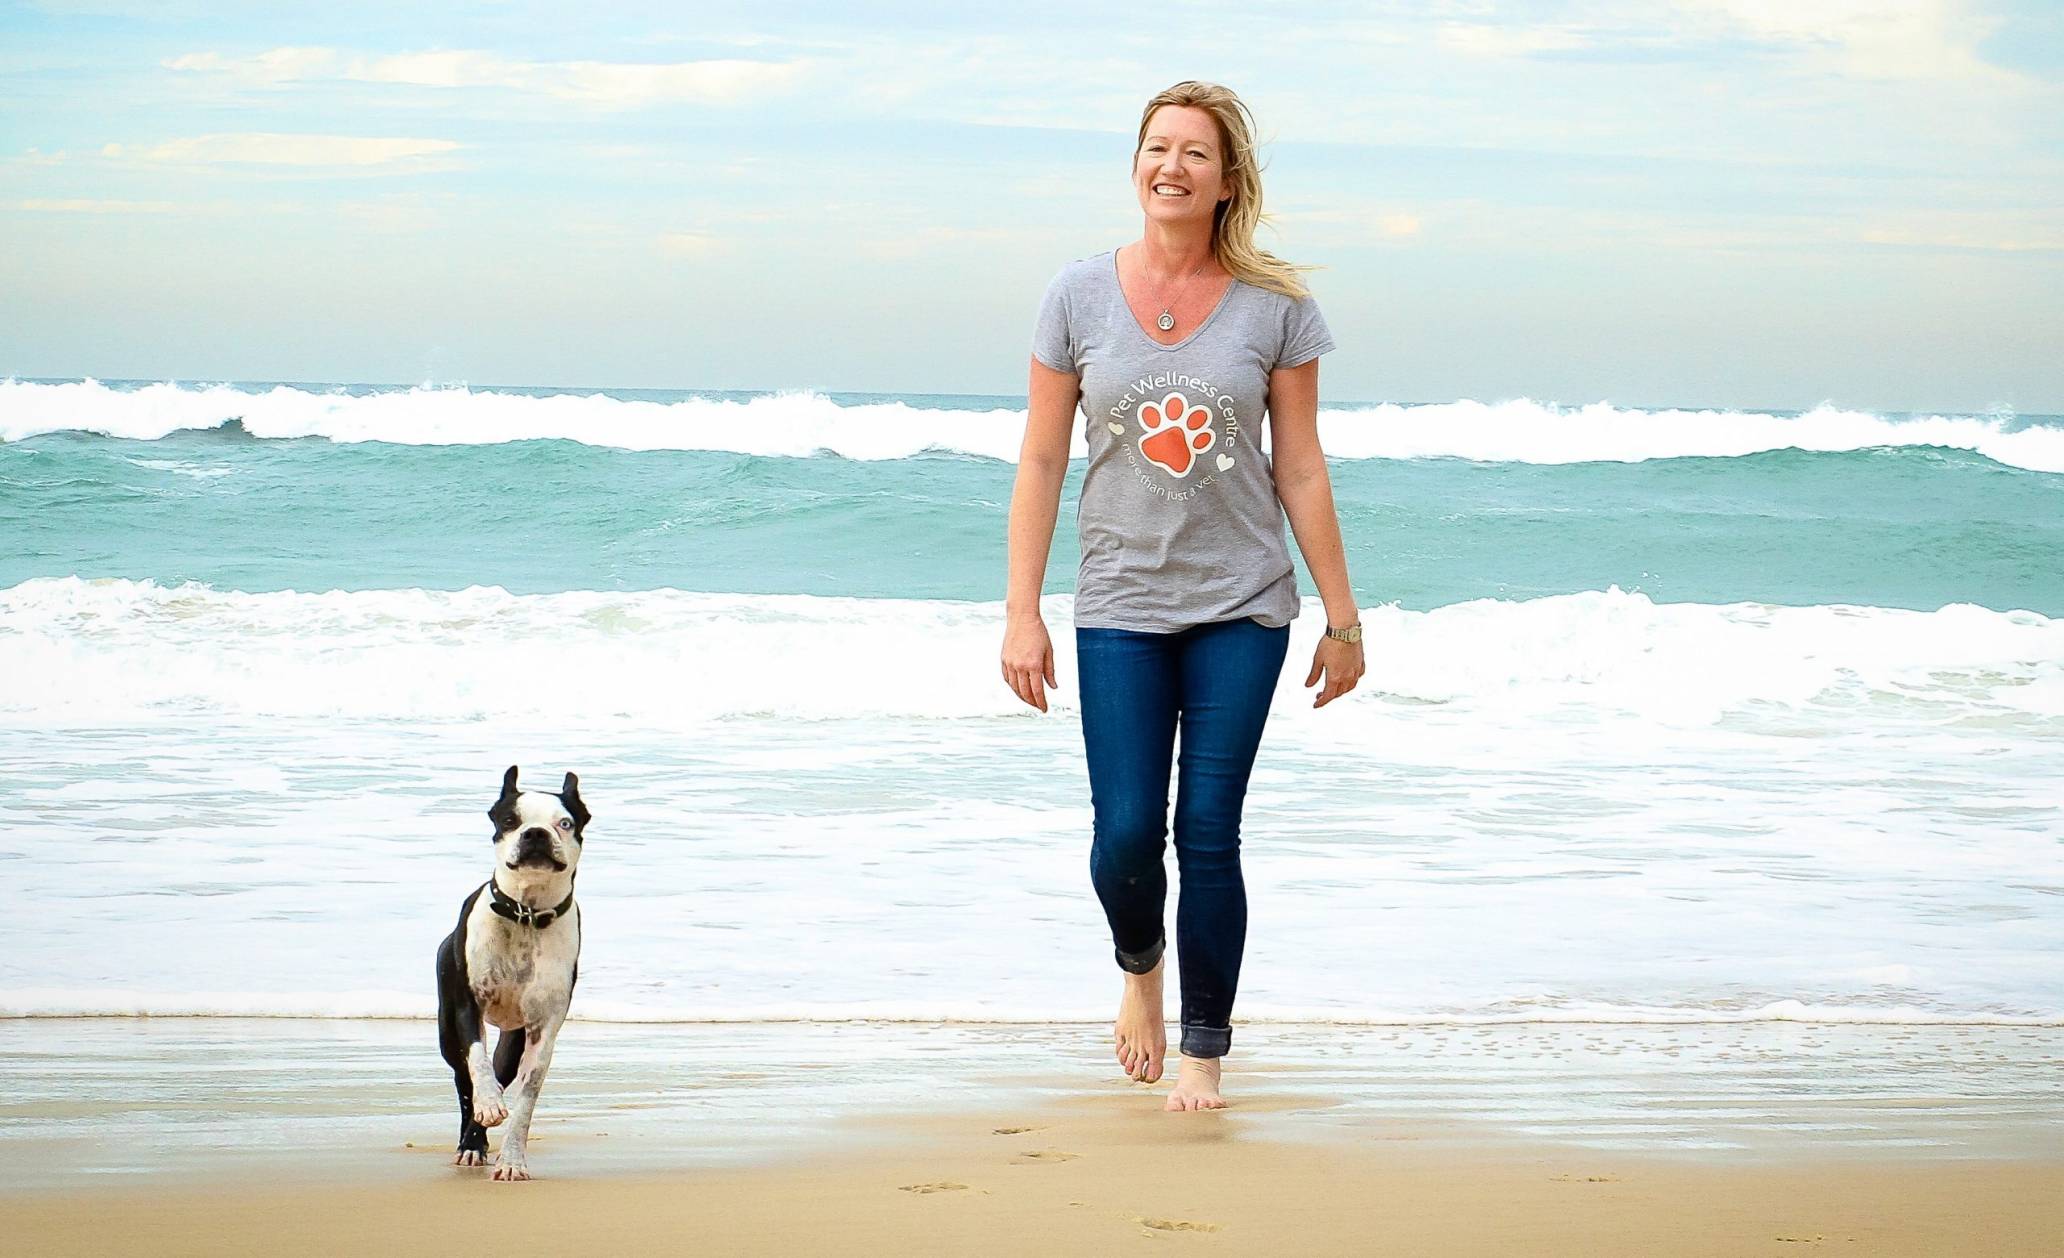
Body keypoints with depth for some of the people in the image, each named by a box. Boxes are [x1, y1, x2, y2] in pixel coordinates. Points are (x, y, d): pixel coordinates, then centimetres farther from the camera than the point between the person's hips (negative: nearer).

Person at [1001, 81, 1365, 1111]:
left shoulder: (1274, 307, -2)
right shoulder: (1080, 294, 0)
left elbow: (1301, 468, 3)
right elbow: (1041, 462, 3)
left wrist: (1342, 618, 4)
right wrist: (1022, 614, -1)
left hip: (1241, 608, -1)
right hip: (1120, 609, 1)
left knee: (1208, 835, -2)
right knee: (1125, 834, -4)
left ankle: (1203, 1048, 14)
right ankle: (1138, 964, 30)